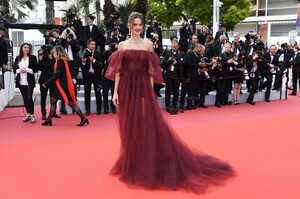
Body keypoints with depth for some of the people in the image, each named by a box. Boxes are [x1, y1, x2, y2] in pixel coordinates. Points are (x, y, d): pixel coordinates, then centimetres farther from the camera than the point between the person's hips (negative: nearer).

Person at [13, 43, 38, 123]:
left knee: (29, 98, -8)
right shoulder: (18, 58, 9)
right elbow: (14, 69, 9)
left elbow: (36, 69, -2)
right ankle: (28, 114, 19)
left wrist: (27, 70, -15)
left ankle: (32, 115, 1)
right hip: (21, 82, 3)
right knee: (25, 99, 9)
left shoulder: (33, 57, 0)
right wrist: (19, 70, -10)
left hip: (29, 81, -3)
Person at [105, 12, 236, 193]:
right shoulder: (122, 45, 6)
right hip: (126, 88, 1)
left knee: (148, 125, -2)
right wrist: (115, 92, -2)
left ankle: (146, 165, 12)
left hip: (143, 87, -1)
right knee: (129, 127, 7)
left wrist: (151, 91, -1)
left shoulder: (148, 44, 4)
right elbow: (117, 70, 5)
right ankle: (131, 164, 23)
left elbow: (151, 71, 3)